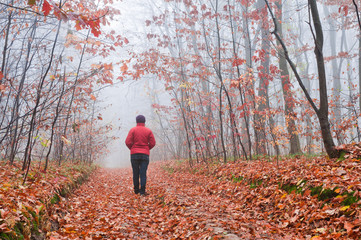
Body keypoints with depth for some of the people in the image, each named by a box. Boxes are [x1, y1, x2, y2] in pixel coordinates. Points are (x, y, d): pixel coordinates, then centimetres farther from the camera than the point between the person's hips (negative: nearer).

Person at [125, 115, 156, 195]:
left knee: (135, 173, 8)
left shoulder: (133, 130, 1)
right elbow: (153, 143, 0)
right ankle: (142, 190, -8)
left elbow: (128, 142, -5)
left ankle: (136, 190, 13)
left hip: (134, 154, 0)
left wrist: (132, 148, 12)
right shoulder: (148, 131, 3)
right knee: (143, 173, -2)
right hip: (145, 154, 0)